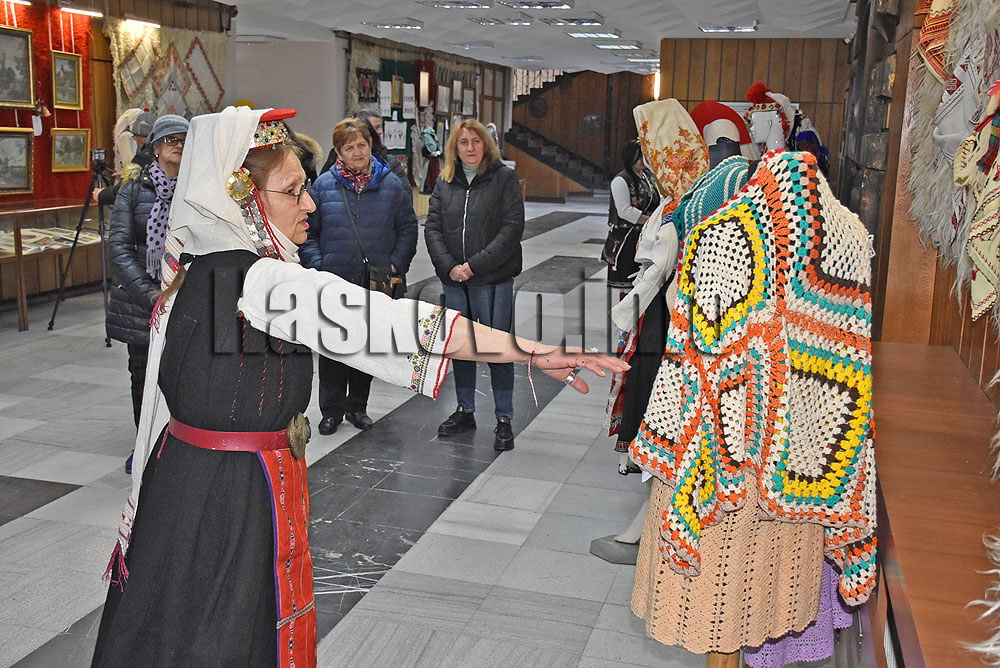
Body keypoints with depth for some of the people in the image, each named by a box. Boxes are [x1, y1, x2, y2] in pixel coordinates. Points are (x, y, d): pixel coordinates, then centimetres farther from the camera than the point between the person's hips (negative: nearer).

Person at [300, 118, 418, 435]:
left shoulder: (391, 184, 3)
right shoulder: (324, 185, 0)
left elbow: (407, 227, 8)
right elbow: (308, 232, 4)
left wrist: (396, 265, -3)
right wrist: (317, 267, -8)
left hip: (376, 283, 1)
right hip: (334, 282, -1)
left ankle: (357, 406, 27)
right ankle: (332, 410, 17)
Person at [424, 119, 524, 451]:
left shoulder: (504, 178, -3)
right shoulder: (445, 181, 10)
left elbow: (512, 227, -11)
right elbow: (432, 227, 5)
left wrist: (475, 265, -16)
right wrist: (449, 266, -10)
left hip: (493, 279, -4)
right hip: (454, 279, 4)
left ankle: (504, 419, 10)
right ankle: (465, 411, 27)